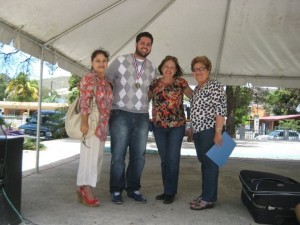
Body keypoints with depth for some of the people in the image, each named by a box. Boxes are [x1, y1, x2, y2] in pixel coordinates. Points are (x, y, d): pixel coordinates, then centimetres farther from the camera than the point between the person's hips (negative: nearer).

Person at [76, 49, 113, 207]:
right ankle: (86, 190, 2)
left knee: (97, 157, 11)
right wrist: (84, 122, -23)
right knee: (90, 156, -6)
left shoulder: (106, 81, 16)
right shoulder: (89, 78, -8)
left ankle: (83, 188, 21)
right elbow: (84, 101, -17)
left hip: (102, 125, 9)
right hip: (91, 123, -9)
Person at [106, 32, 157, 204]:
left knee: (139, 155, 7)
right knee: (118, 155, 0)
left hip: (142, 116, 4)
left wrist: (144, 101, 12)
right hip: (121, 114, -4)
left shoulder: (152, 68, 13)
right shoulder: (121, 61, 0)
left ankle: (133, 189, 20)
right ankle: (116, 190, 13)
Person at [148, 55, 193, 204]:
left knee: (173, 159, -2)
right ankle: (167, 190, 24)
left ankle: (170, 192, 11)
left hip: (176, 126, -3)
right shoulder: (155, 83, 6)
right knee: (164, 159, 11)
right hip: (159, 126, 3)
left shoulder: (181, 83, -1)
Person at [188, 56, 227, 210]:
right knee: (204, 162, 13)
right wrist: (193, 129, 19)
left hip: (210, 131, -9)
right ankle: (205, 195, 23)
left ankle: (209, 199, 5)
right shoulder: (197, 88, 17)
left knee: (210, 163, -3)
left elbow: (221, 110, -16)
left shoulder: (214, 86, -10)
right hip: (198, 132, 9)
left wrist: (218, 132, -21)